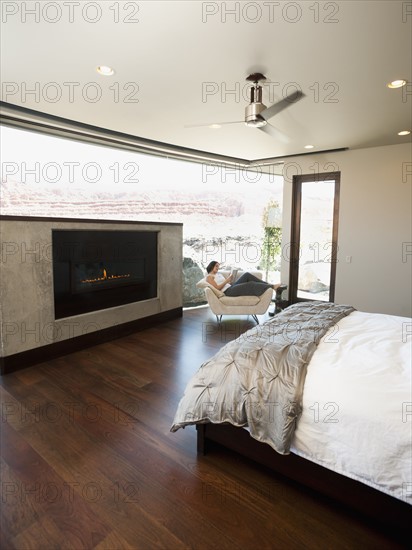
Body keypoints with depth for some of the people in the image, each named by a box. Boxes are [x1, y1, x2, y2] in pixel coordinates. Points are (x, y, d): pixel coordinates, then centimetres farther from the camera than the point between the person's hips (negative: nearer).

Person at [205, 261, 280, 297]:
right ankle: (272, 287, -15)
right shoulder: (209, 277, 1)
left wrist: (229, 279, 0)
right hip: (228, 291, -8)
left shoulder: (219, 274, 27)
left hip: (232, 286, 8)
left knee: (247, 275, -9)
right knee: (250, 285, -21)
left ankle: (268, 284, -8)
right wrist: (226, 281, -13)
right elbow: (217, 288, -12)